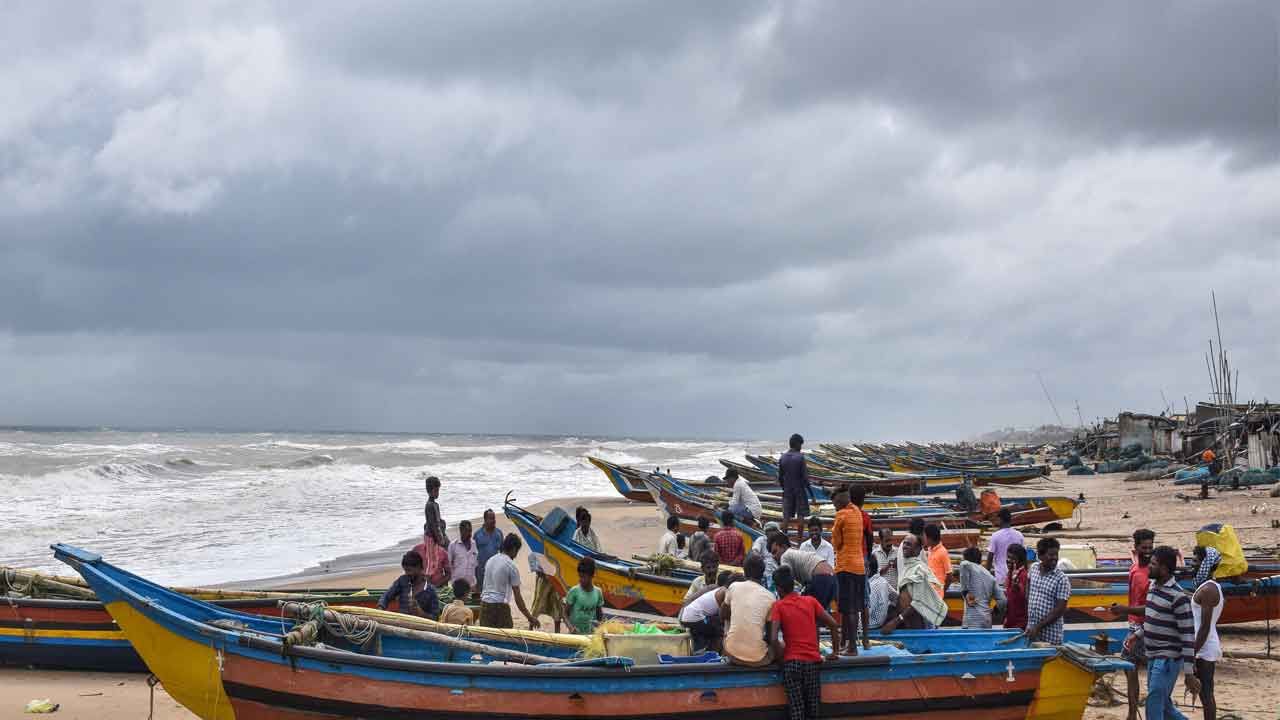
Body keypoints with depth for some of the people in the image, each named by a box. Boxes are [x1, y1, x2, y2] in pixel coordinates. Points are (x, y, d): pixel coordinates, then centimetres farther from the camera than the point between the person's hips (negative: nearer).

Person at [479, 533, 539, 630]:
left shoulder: (490, 561, 11)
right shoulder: (512, 566, -10)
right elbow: (517, 596, -9)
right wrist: (530, 617, -4)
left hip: (484, 604, 7)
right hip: (500, 606, -7)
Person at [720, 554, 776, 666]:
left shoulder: (734, 587, 1)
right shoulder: (769, 597, -2)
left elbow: (722, 616, 17)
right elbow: (770, 634, 5)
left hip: (733, 654, 1)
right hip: (758, 659, -1)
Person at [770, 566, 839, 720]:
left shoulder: (778, 606, -2)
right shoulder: (811, 601, 8)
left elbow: (773, 639, -13)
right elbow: (833, 625, 7)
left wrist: (781, 658, 1)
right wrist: (835, 652, 16)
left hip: (792, 662, -3)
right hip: (813, 661, 3)